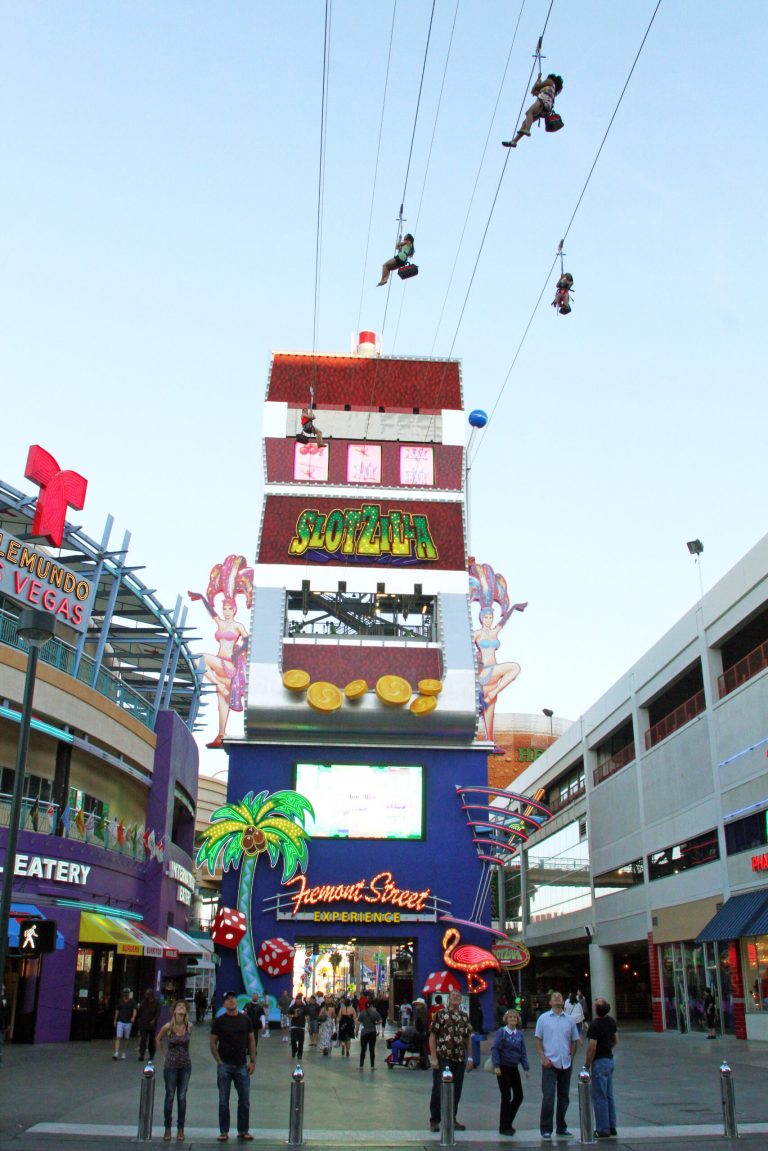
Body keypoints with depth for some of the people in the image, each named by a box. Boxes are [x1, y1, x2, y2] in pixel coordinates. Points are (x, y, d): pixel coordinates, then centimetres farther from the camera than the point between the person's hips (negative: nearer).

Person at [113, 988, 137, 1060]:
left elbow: (134, 1010, -10)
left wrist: (133, 1017, -28)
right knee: (118, 1037, -10)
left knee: (126, 1038, 7)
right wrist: (115, 1020, 14)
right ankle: (116, 1053, -14)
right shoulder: (120, 1001, 7)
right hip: (120, 1021, 0)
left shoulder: (132, 1001, 0)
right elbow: (117, 1010, 14)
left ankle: (123, 1053, 19)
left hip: (128, 1022, 0)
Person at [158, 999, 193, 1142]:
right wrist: (165, 1055, 9)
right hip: (170, 1066, -2)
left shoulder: (189, 1026, -6)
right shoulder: (168, 1026, -11)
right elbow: (158, 1039, 8)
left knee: (182, 1097, 5)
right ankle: (168, 1129, 15)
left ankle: (180, 1129, 13)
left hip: (185, 1065, 2)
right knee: (169, 1096, 4)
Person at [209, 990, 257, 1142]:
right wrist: (219, 1061, -7)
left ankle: (243, 1130, 17)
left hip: (242, 1065, 2)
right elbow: (213, 1042, 0)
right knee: (223, 1100, 5)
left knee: (244, 1100, 5)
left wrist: (252, 1060, 1)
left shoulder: (245, 1019, 5)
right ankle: (224, 1131, 15)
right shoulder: (219, 1021, -2)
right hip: (224, 1065, -2)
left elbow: (251, 1040, 8)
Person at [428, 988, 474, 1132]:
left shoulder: (465, 1017, 11)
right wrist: (433, 1058, -11)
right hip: (443, 1058, -5)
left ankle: (452, 1119, 23)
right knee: (438, 1089, -2)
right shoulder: (441, 1015, -4)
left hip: (459, 1059, 5)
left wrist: (469, 1057, 9)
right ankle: (434, 1121, 9)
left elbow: (468, 1038, 15)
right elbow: (432, 1036, -5)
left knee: (456, 1091, 10)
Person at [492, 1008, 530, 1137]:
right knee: (506, 1097, -3)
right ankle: (504, 1127, 11)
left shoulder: (519, 1034, 6)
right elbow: (495, 1049, -12)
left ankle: (508, 1123, 25)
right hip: (503, 1068, -5)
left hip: (514, 1068, 5)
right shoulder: (501, 1032, -8)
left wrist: (526, 1068, 5)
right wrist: (496, 1066, -20)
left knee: (519, 1096, 6)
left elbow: (523, 1052, 10)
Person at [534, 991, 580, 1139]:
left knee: (563, 1097, 11)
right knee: (548, 1096, -8)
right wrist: (543, 1058, -9)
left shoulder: (569, 1020, 8)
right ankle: (546, 1129, -1)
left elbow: (574, 1040, 14)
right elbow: (537, 1039, 0)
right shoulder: (543, 1018, 0)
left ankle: (561, 1127, 23)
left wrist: (571, 1057, 5)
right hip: (550, 1063, -4)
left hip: (566, 1064, 4)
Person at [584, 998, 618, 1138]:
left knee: (599, 1097, 0)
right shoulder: (611, 1021, 4)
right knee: (609, 1096, 16)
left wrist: (586, 1064, -11)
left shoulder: (595, 1025, -21)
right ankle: (611, 1127, 21)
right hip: (610, 1059, 8)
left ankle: (603, 1130, 4)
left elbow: (592, 1047, -21)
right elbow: (616, 1040, 16)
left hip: (599, 1062, -8)